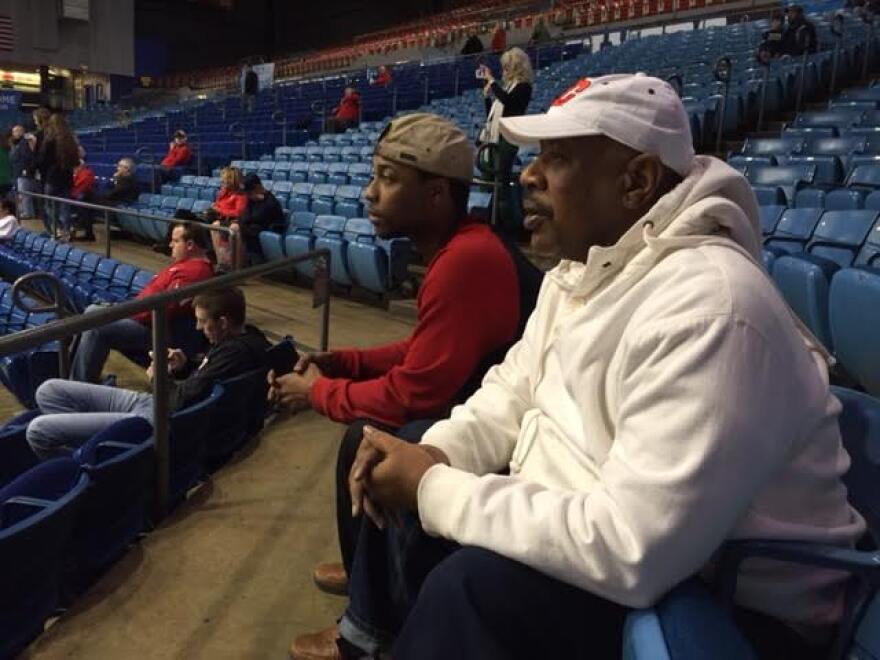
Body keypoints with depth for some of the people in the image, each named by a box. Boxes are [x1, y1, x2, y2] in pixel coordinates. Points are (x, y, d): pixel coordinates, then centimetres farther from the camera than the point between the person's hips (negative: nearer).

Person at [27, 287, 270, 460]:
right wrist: (185, 364, 2)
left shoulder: (236, 352, -24)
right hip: (154, 402, 11)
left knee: (38, 430, -15)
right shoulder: (242, 335, 7)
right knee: (48, 390, 10)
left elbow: (183, 401, -24)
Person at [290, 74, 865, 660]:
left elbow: (630, 554, -34)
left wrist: (435, 489, -24)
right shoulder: (583, 269, 2)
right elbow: (515, 389, 10)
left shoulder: (707, 315, -31)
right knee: (396, 481, 6)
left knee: (470, 587, -29)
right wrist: (432, 456, -10)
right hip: (601, 525, 9)